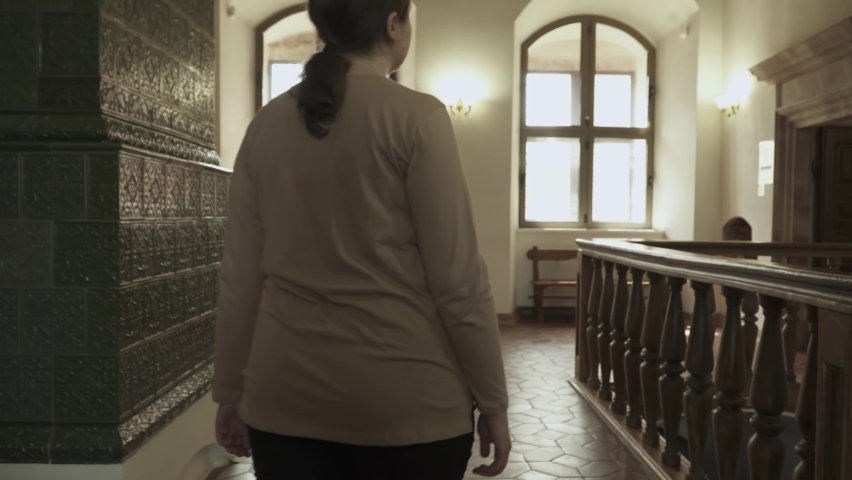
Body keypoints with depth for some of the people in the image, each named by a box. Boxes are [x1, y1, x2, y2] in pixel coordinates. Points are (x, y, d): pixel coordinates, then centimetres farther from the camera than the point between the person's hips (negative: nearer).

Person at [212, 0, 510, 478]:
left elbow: (240, 278, 4)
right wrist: (493, 400, -2)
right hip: (407, 402, -3)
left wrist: (231, 392, 14)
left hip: (285, 399, 4)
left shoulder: (267, 125, 3)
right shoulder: (417, 117, -10)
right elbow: (458, 278, -12)